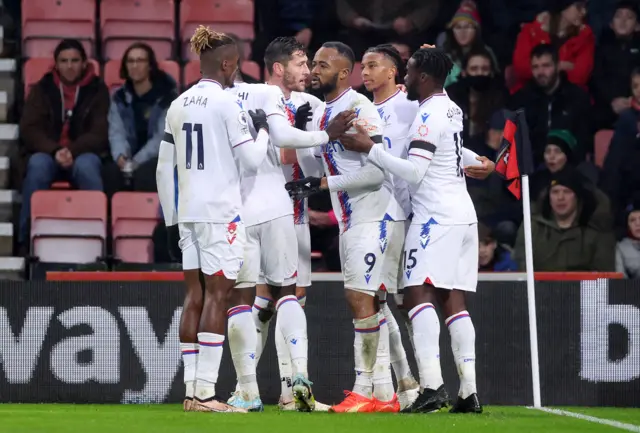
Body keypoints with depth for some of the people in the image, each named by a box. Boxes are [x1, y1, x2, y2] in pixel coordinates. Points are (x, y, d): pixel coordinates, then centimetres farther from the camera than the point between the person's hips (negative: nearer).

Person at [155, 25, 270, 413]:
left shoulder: (178, 106, 11)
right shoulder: (227, 103, -10)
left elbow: (165, 167, 13)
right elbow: (252, 159, -9)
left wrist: (171, 214, 19)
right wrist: (263, 130, 9)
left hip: (188, 209, 7)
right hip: (221, 210, -7)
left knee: (195, 296, 9)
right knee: (217, 295, -6)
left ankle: (192, 390, 9)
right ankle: (206, 392, -10)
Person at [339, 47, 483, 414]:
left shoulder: (429, 116, -11)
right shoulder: (452, 109, 16)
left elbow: (414, 171, -16)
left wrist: (370, 148, -13)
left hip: (437, 216, -9)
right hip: (464, 214, 9)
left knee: (419, 294, -14)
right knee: (454, 301, 6)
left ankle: (432, 385, -27)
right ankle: (469, 391, 0)